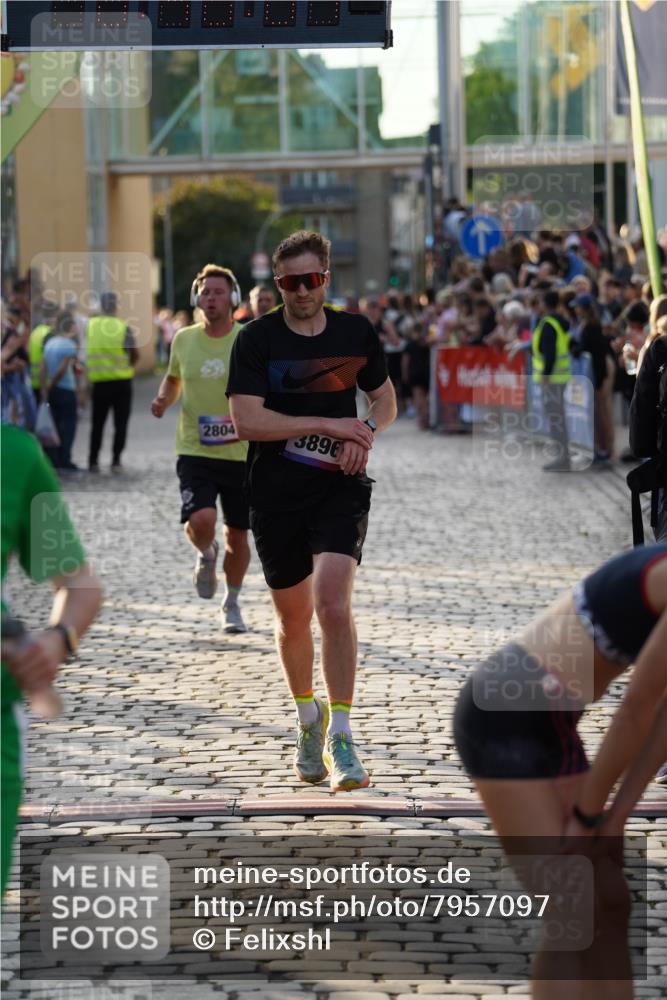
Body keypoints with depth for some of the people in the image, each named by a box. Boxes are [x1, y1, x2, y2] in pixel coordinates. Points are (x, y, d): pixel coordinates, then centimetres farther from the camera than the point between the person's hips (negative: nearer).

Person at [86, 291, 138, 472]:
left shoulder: (90, 326, -3)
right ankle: (116, 461, 1)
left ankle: (93, 461, 12)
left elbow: (86, 352, -1)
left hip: (99, 382, 2)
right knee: (120, 423, 6)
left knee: (97, 423, 13)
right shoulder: (123, 328, -9)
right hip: (121, 381, -2)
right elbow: (135, 354, -10)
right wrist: (128, 365, 8)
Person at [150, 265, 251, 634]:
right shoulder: (183, 340, 2)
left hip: (241, 452, 0)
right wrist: (163, 399, 0)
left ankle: (231, 604, 33)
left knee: (237, 536, 9)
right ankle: (206, 554, 15)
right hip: (194, 451, 0)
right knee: (200, 521, -22)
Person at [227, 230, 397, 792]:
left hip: (341, 489, 0)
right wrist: (329, 424, -15)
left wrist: (365, 434, -4)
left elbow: (385, 400, 18)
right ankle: (309, 719, 37)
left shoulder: (357, 332, 5)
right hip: (276, 494, 0)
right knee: (293, 618, 11)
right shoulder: (257, 339, -4)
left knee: (333, 603, -20)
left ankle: (340, 737, -14)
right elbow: (247, 420, -14)